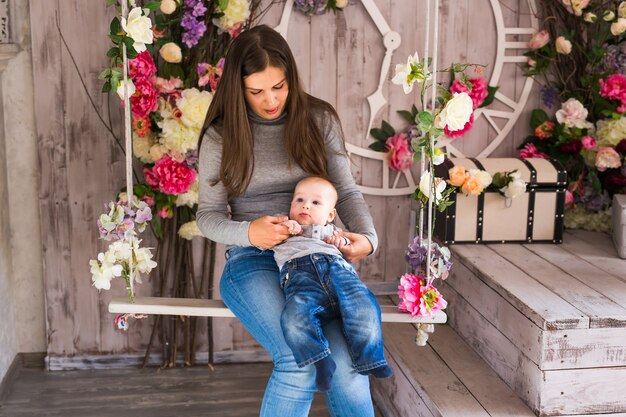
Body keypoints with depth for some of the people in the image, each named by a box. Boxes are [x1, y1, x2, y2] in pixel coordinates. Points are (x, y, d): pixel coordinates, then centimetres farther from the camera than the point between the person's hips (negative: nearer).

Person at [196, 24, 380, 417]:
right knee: (301, 359, -29)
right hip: (253, 260, -1)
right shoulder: (221, 136, 2)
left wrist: (366, 237, -13)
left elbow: (347, 190, 8)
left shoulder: (319, 119, 6)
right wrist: (248, 232, -18)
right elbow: (209, 215, 4)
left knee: (347, 361, -26)